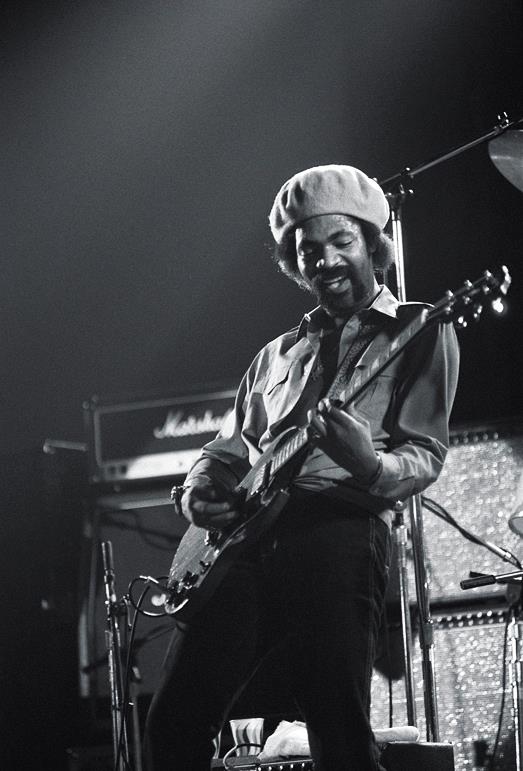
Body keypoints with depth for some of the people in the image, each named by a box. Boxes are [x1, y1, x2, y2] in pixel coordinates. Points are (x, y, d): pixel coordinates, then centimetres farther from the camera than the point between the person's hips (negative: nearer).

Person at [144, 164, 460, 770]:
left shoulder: (420, 332, 11)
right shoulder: (280, 353, 29)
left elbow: (426, 453, 1)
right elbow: (227, 447, 30)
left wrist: (369, 465, -23)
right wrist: (199, 492, 6)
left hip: (341, 532, -5)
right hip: (245, 537, 5)